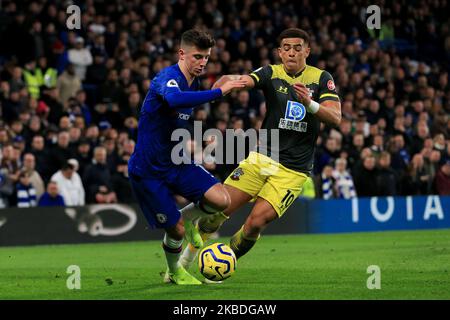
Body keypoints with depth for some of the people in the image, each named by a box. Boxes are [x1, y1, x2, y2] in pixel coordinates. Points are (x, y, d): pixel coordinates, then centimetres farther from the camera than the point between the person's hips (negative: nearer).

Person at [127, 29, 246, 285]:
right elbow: (175, 99, -48)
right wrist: (219, 92, -46)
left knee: (221, 200, -14)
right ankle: (174, 272, 28)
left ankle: (188, 218, 17)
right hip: (149, 171, -7)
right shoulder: (168, 77, -21)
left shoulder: (194, 83, 6)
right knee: (176, 230, -3)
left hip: (176, 163, 7)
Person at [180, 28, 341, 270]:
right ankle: (184, 261, 11)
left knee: (256, 223, -16)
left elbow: (335, 117, -12)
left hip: (293, 170, -1)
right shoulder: (271, 73, 0)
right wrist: (227, 81, -44)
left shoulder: (321, 79, -1)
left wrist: (309, 103, -31)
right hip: (262, 158, 2)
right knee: (220, 208, -9)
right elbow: (243, 80, -20)